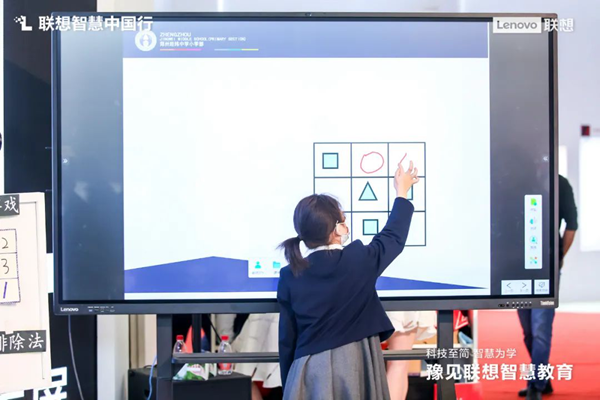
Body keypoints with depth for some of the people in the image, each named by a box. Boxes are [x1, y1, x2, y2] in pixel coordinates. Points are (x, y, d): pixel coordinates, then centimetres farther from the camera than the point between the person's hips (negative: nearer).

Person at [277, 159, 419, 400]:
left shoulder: (290, 276, -4)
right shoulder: (359, 260, -9)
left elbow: (287, 339, 2)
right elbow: (393, 237, 11)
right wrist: (402, 193, 26)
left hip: (310, 372, 2)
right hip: (354, 368, -1)